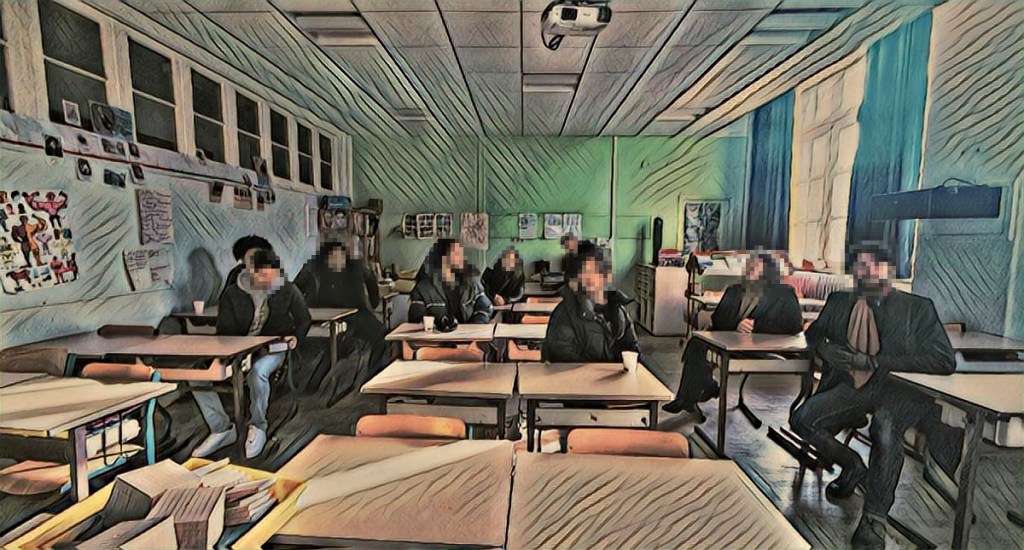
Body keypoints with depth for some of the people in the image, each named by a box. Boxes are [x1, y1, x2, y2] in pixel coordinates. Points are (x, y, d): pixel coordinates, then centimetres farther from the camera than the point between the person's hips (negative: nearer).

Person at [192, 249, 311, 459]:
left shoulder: (287, 290, -8)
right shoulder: (232, 294, -5)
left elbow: (304, 320, 5)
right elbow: (224, 331, -1)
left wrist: (296, 337, -14)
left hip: (272, 349, -3)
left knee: (258, 372, -35)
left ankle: (258, 428, -9)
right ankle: (222, 429, 2)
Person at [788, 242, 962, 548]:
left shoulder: (918, 307, 4)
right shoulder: (839, 302, 13)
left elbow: (944, 360, -6)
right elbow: (813, 333, 24)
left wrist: (875, 361, -17)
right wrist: (823, 348, -1)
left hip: (899, 387, -3)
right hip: (850, 385, 3)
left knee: (885, 425, -36)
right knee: (802, 419, -22)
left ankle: (874, 517, -16)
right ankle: (852, 466, 10)